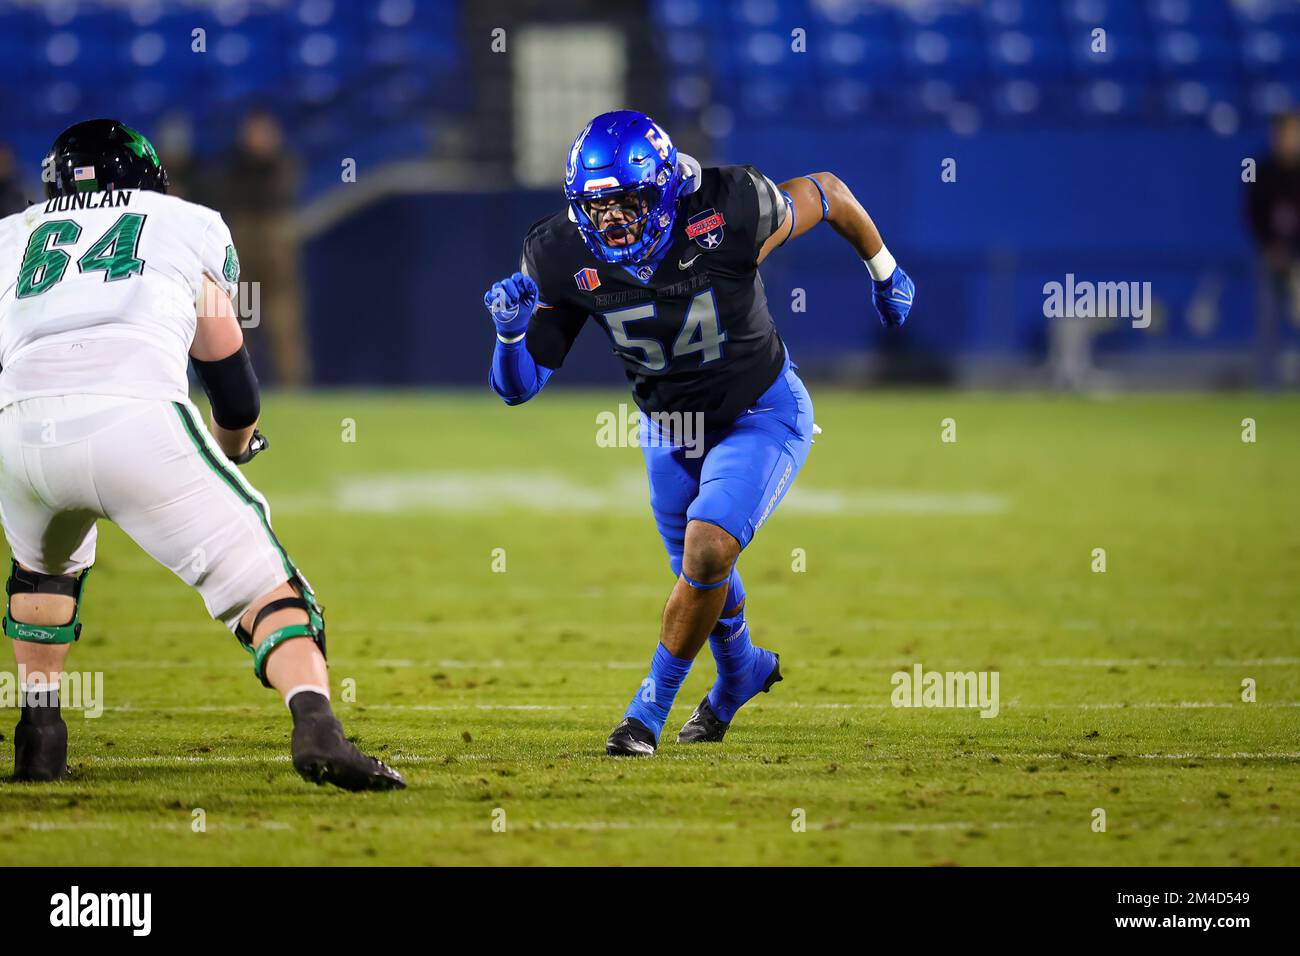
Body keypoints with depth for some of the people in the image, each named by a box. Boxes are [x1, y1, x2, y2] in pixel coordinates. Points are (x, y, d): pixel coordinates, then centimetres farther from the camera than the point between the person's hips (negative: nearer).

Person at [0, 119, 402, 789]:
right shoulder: (188, 225, 27)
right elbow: (228, 376, 28)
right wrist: (235, 446, 48)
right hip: (137, 418, -3)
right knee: (262, 584, -1)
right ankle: (317, 727, -25)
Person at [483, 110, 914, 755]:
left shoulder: (728, 215, -32)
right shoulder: (565, 258, -22)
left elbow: (824, 193, -10)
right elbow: (519, 386, -16)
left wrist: (883, 271, 6)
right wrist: (512, 329, -38)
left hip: (760, 416, -4)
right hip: (669, 430, 4)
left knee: (708, 551, -23)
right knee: (700, 570, 21)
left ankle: (649, 709, -4)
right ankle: (741, 669, 55)